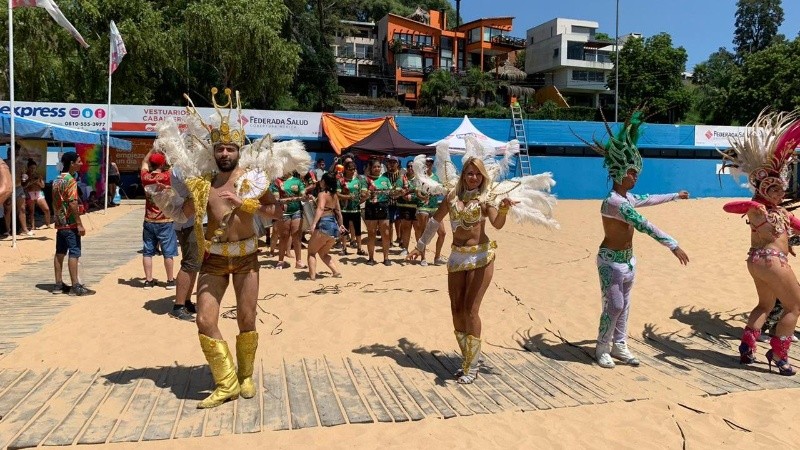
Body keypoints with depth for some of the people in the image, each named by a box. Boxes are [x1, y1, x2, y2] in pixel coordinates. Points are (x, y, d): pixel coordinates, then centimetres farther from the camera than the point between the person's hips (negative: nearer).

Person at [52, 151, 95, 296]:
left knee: (59, 253, 11)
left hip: (59, 223, 9)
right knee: (74, 253, -6)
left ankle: (58, 284, 15)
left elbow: (55, 202, 17)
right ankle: (75, 286, -4)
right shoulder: (70, 181, -15)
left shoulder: (56, 181, 13)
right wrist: (79, 224, -19)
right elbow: (73, 203, -20)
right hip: (70, 224, -9)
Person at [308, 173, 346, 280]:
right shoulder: (334, 195, 14)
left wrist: (314, 223, -34)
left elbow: (320, 208, -24)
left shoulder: (322, 194, -8)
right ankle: (336, 272, 9)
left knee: (311, 252, 7)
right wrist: (340, 225, 31)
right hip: (335, 227, 8)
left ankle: (312, 276, -4)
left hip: (324, 225, -8)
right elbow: (338, 211, 21)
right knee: (323, 253, 22)